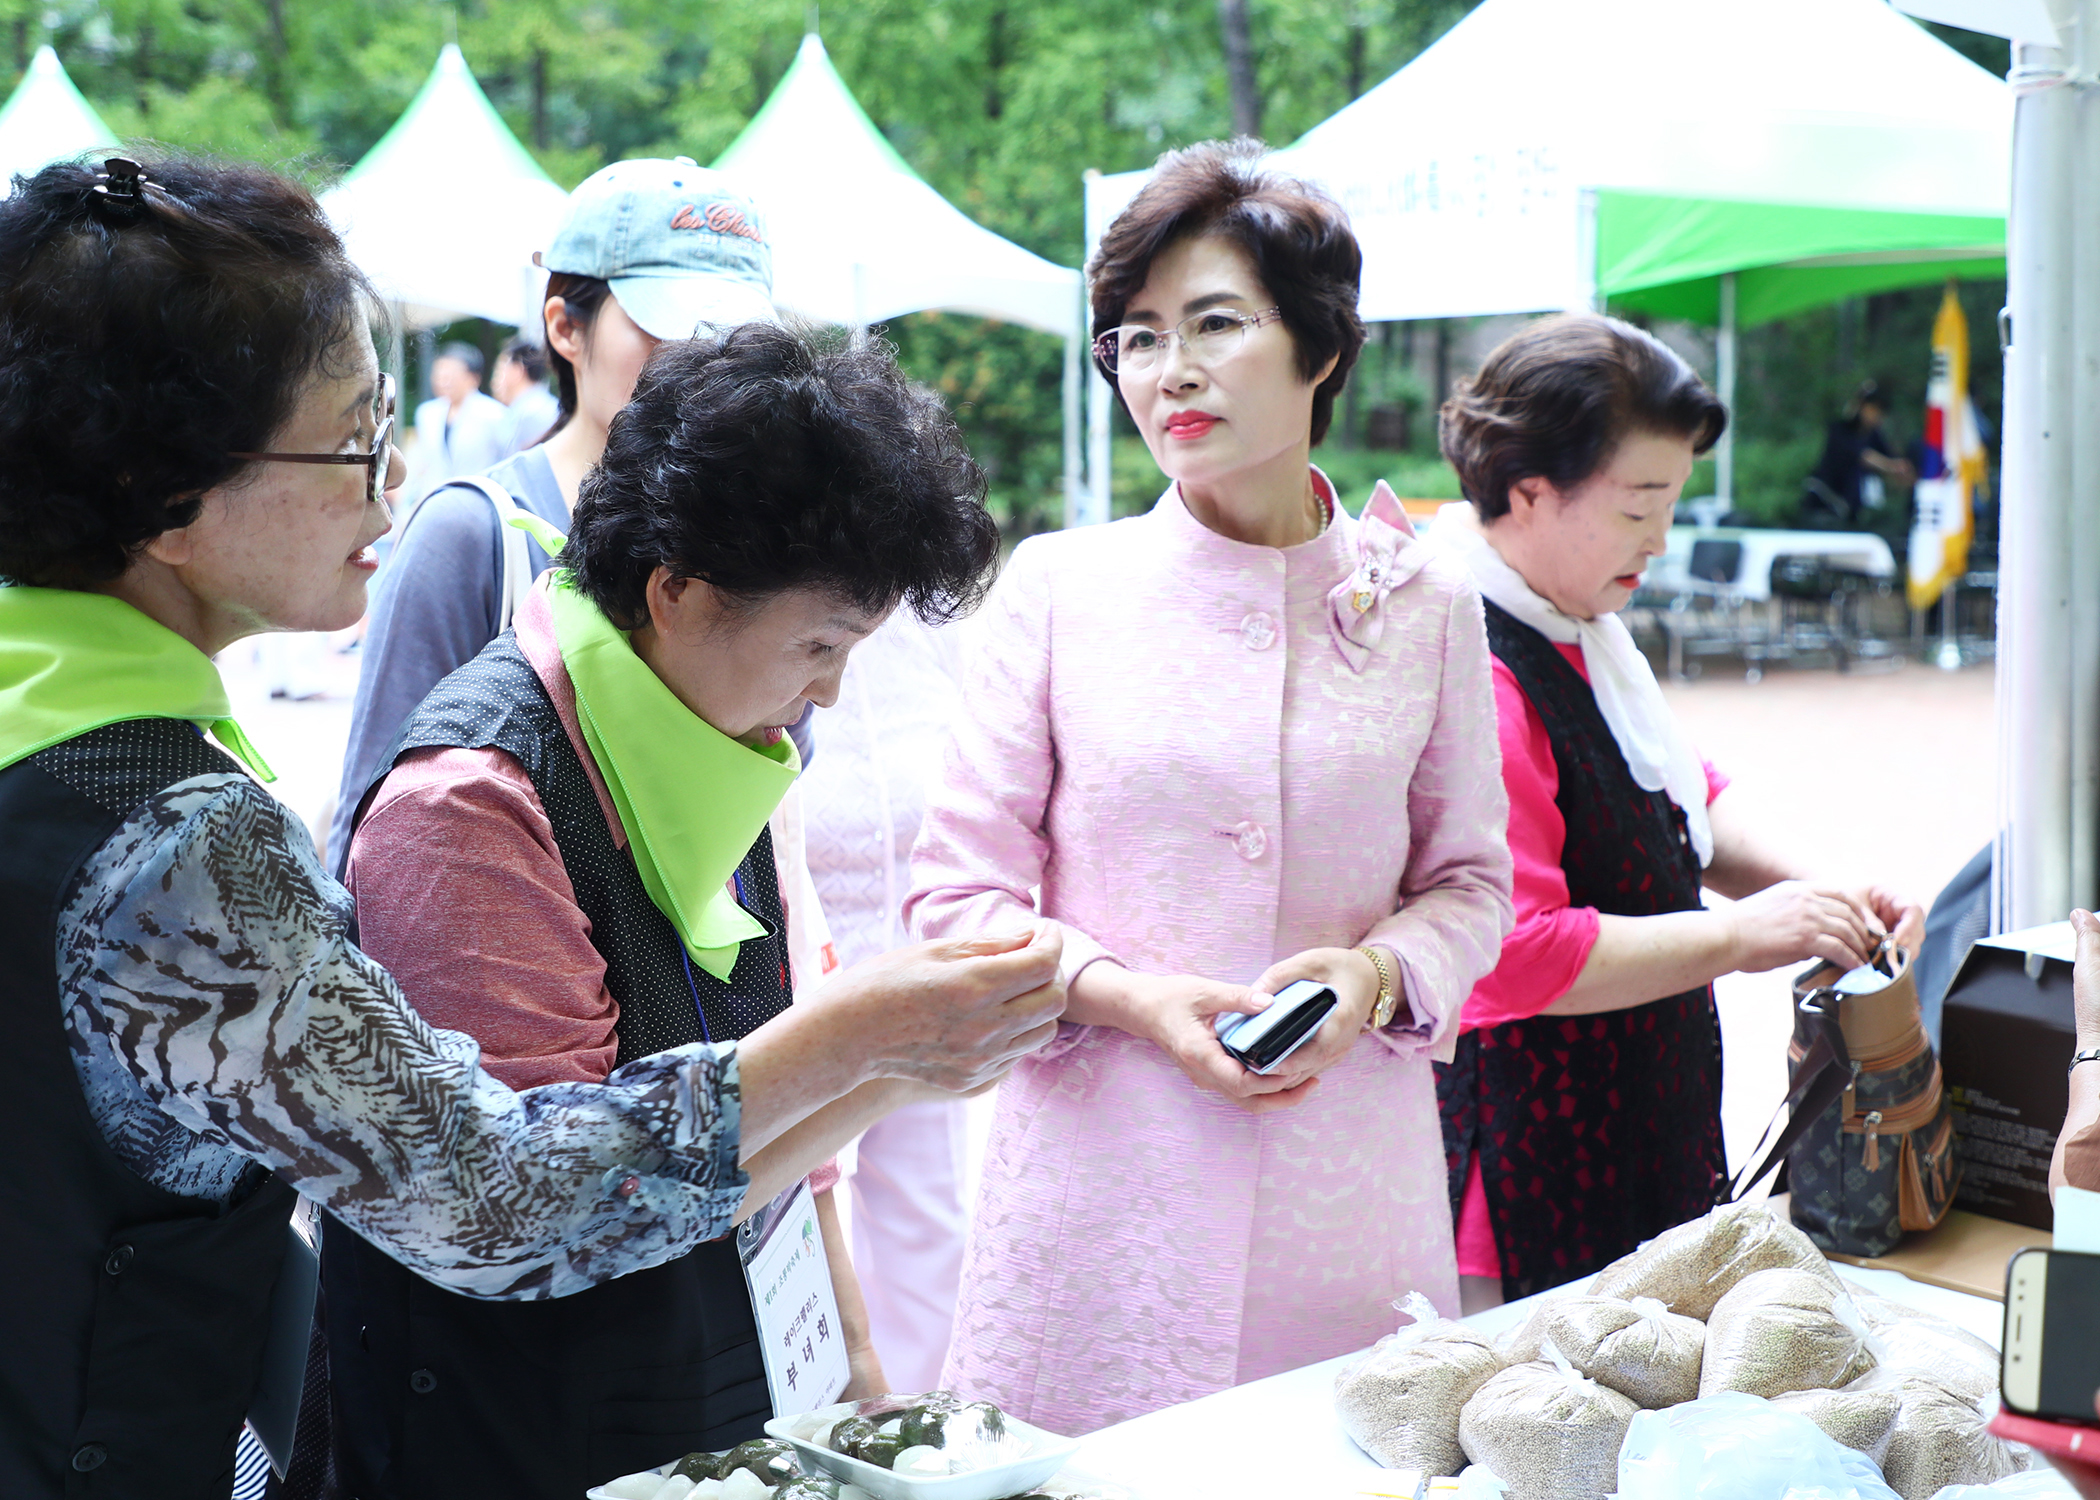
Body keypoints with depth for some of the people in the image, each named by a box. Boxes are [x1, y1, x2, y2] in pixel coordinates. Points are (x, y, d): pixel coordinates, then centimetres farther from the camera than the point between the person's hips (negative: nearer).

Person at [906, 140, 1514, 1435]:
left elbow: (1470, 882, 11)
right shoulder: (1060, 585, 1)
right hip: (1107, 1193, -1)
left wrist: (1378, 970, -10)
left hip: (1349, 1198, 1)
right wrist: (1131, 997, -14)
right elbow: (958, 895, 2)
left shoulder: (1425, 604, 4)